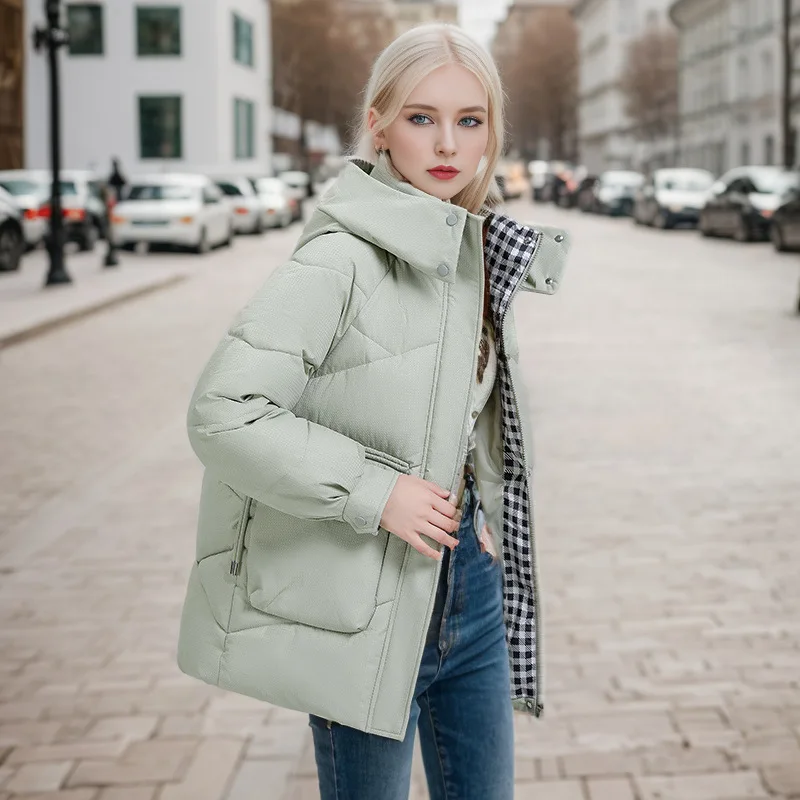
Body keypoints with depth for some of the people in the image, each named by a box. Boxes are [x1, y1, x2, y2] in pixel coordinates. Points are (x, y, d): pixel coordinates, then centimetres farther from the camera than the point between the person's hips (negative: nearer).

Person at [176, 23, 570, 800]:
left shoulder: (476, 249, 6)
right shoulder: (339, 260, -19)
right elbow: (221, 410, -24)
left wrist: (483, 518, 10)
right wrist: (373, 491, -23)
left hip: (466, 579, 7)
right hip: (363, 600, -7)